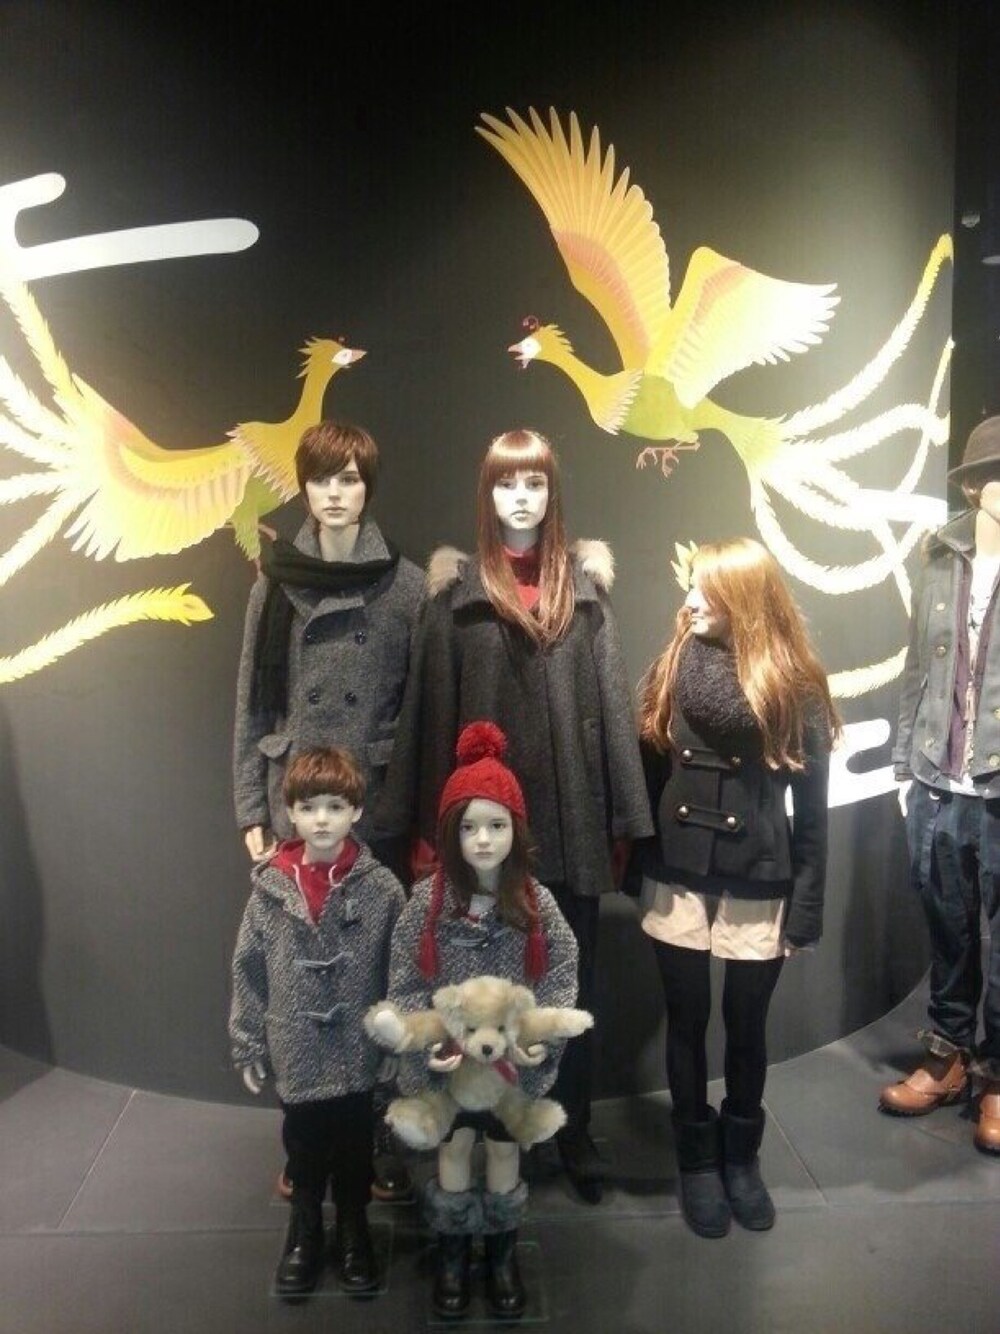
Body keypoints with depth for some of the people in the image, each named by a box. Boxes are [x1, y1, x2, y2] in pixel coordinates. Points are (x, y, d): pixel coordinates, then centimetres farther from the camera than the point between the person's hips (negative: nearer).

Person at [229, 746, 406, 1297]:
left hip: (358, 1050, -1)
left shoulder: (381, 888, -12)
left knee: (355, 1142, 16)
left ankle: (353, 1226, 41)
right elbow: (248, 969, -1)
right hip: (296, 1050, 1)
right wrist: (247, 1044, 2)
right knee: (303, 1142, 19)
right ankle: (305, 1228, 42)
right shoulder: (271, 887, -8)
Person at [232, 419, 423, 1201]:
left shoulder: (405, 584, 0)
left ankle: (386, 1142, 20)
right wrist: (251, 809, 2)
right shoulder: (277, 582, 5)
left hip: (379, 801, -1)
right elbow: (253, 705, 6)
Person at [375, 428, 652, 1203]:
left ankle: (575, 1131, 31)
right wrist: (429, 824, -4)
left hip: (572, 815, 1)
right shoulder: (458, 591, 1)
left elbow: (612, 701, 3)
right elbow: (432, 709, -1)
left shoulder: (586, 583, 5)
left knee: (575, 979, 13)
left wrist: (624, 818, 1)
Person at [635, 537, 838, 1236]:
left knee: (746, 1025, 12)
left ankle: (742, 1157, 36)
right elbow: (648, 772, 0)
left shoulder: (796, 687, -7)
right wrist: (640, 867, -2)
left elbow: (812, 812, -4)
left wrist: (805, 911, -5)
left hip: (759, 889, -1)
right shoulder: (676, 666, -2)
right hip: (678, 881, 2)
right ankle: (698, 1161, 32)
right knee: (688, 1021, 12)